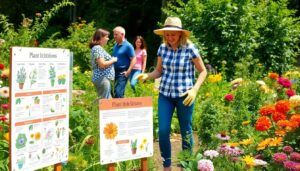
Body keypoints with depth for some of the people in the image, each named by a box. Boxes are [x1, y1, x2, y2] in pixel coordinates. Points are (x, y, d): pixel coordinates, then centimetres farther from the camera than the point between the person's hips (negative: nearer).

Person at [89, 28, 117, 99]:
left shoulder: (99, 48, 18)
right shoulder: (97, 48, -13)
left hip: (104, 78, 10)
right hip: (102, 78, -10)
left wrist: (112, 59, 16)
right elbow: (102, 64, -21)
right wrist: (113, 60, -7)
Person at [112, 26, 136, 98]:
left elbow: (133, 59, -12)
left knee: (118, 93, -15)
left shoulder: (128, 46, -9)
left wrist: (128, 72, -19)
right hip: (115, 72, 8)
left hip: (122, 73, -8)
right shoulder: (115, 45, 13)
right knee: (114, 93, 11)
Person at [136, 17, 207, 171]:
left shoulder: (190, 49, -10)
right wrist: (146, 76, -10)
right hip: (165, 95, 3)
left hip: (184, 96, -3)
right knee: (163, 131, -1)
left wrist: (194, 90, -16)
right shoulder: (162, 48, 2)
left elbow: (203, 71, -2)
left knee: (185, 131, 9)